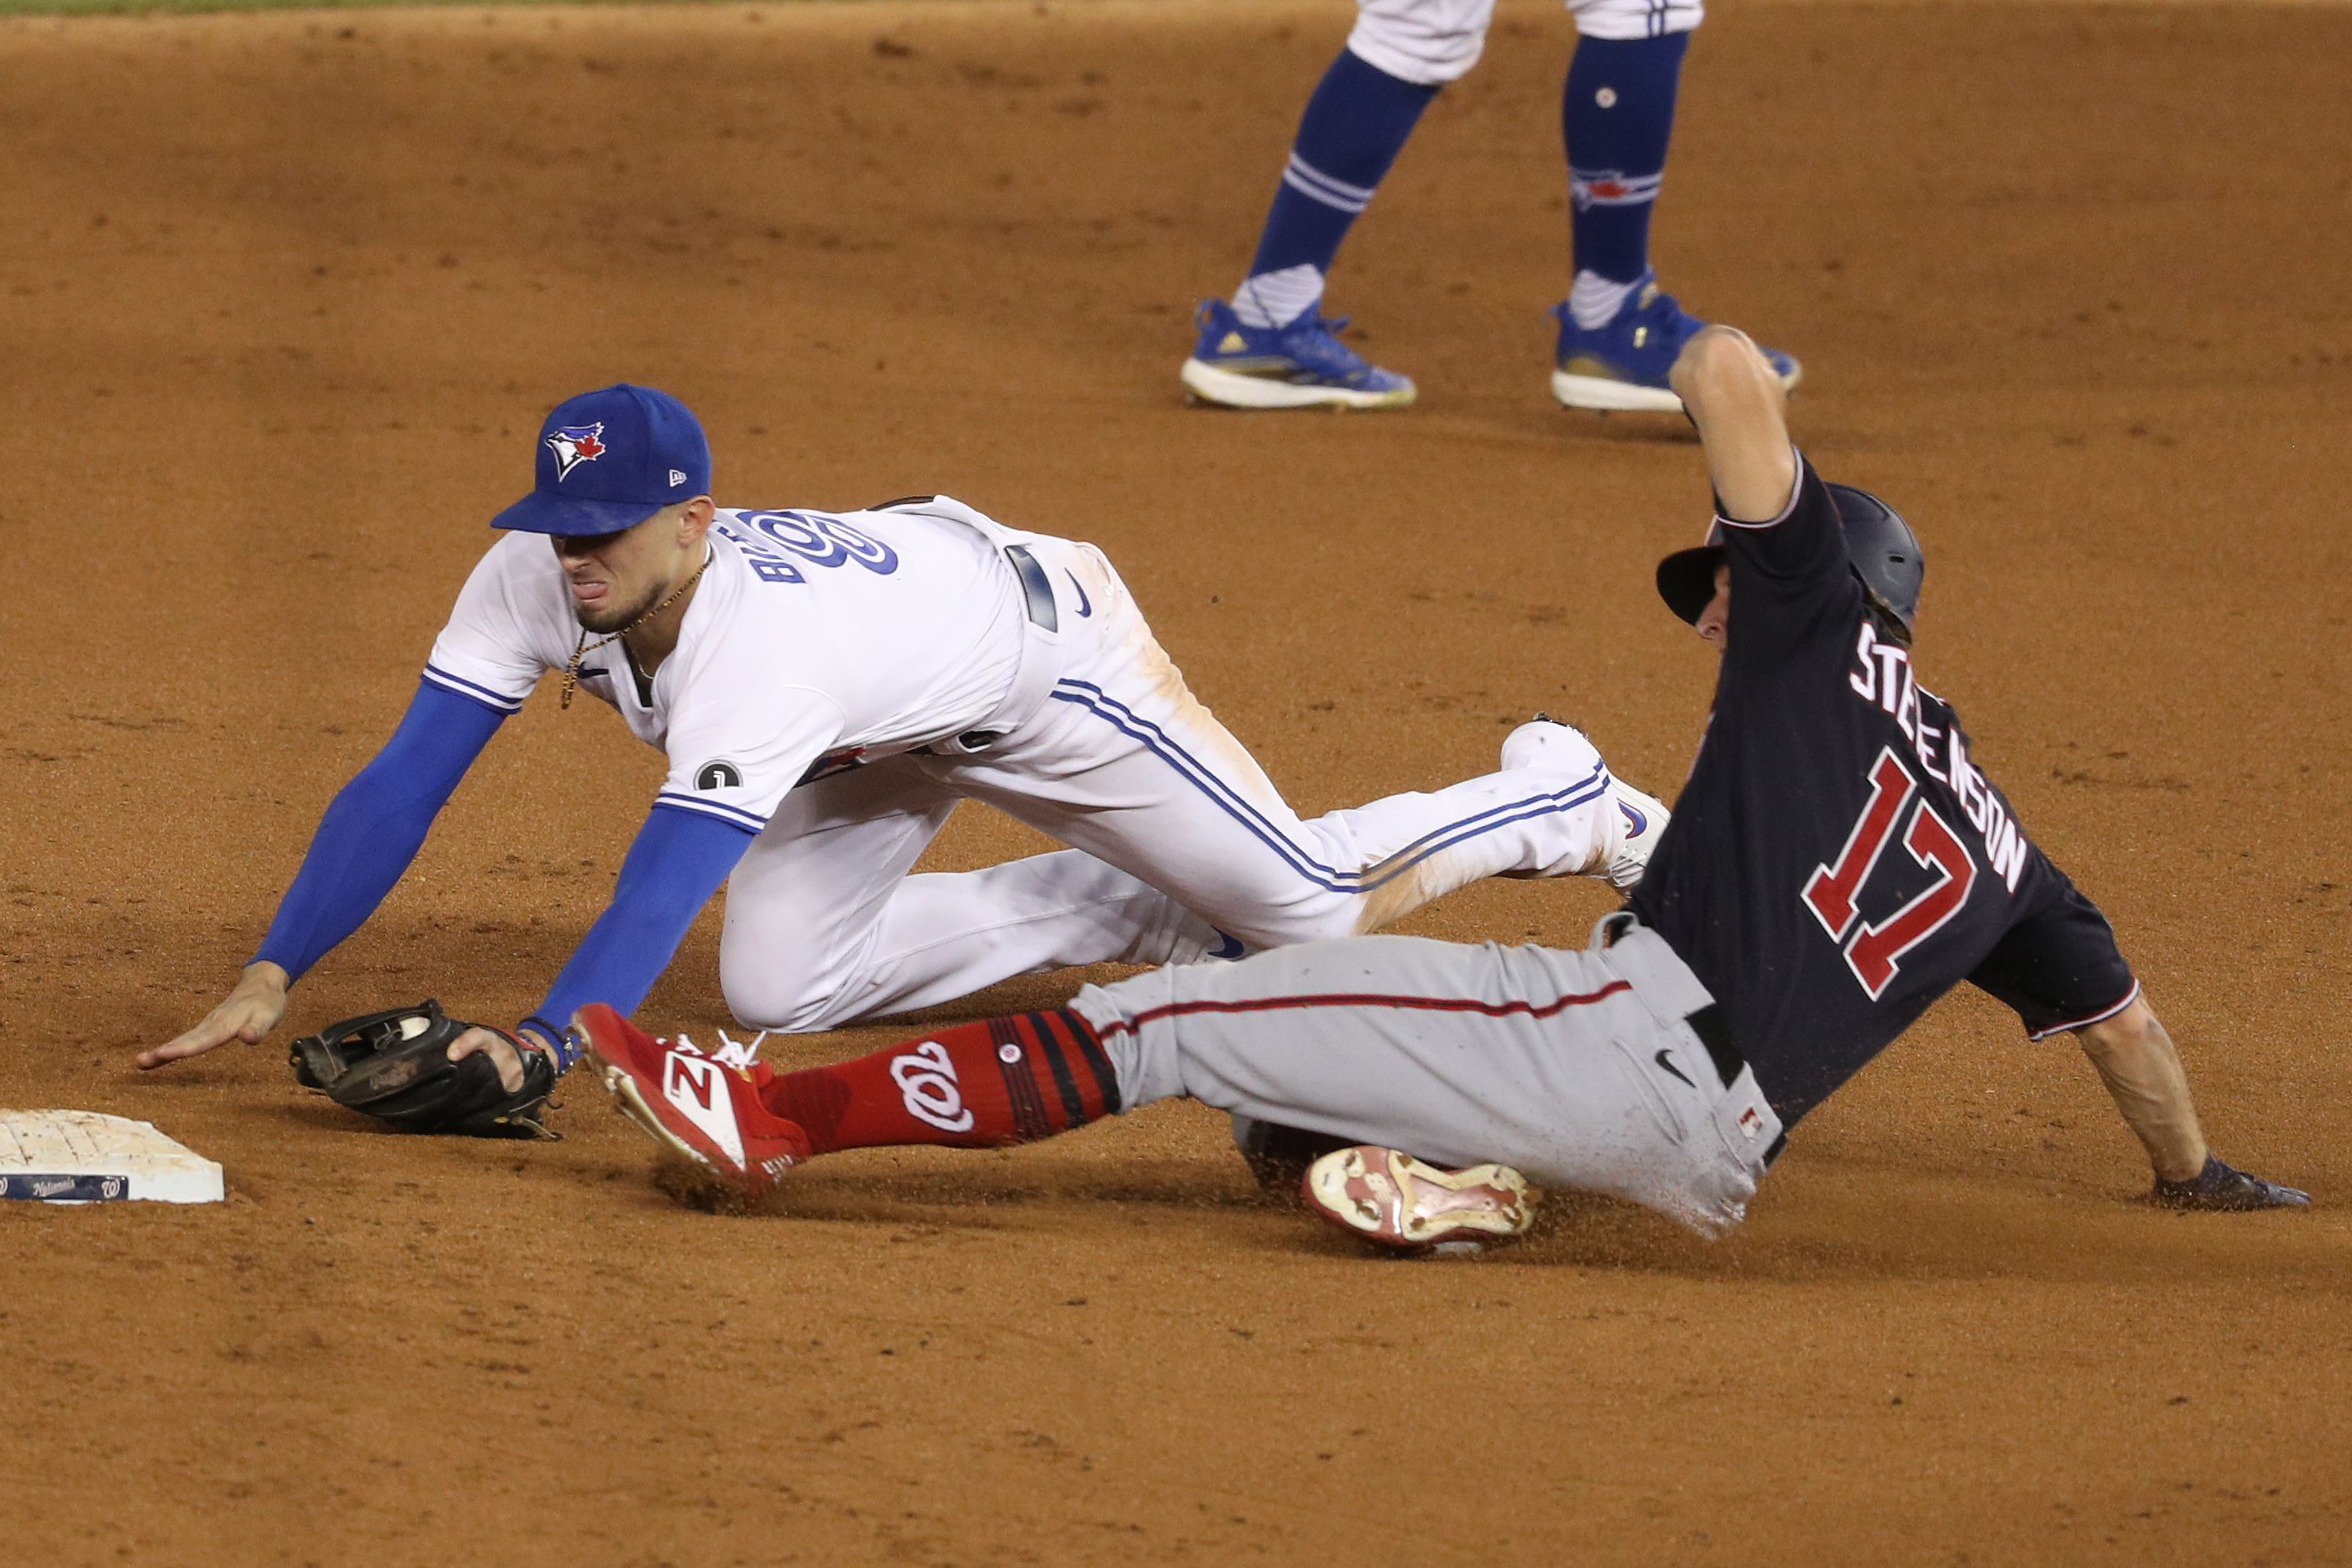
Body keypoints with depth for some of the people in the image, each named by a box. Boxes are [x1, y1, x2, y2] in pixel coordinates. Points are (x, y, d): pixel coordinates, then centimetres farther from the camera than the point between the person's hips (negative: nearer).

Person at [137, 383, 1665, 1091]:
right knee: (779, 989, -2)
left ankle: (1559, 801, 33)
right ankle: (1131, 904, 19)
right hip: (897, 727, 7)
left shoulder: (763, 639, -47)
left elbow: (679, 862, -57)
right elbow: (403, 785, -28)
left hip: (1046, 646, -7)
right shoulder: (534, 583, -28)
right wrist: (271, 978, -39)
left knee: (1313, 906, 1)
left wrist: (546, 1039, -70)